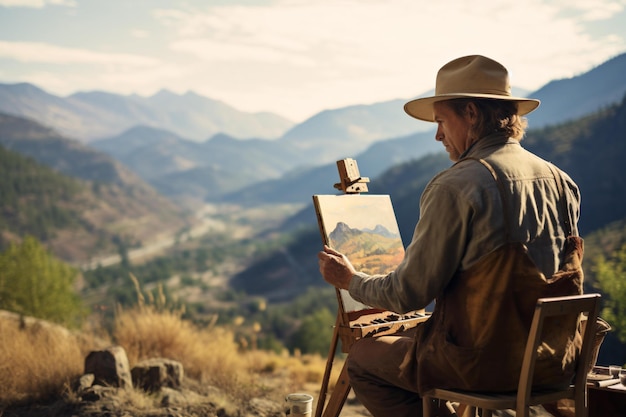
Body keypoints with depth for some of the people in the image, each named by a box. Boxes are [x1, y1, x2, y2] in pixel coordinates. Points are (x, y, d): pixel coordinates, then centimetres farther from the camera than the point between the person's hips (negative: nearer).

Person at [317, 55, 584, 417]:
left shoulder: (455, 187, -17)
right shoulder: (561, 182, 5)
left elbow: (409, 294, -12)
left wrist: (351, 280, 7)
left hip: (486, 363, -8)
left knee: (363, 358, 12)